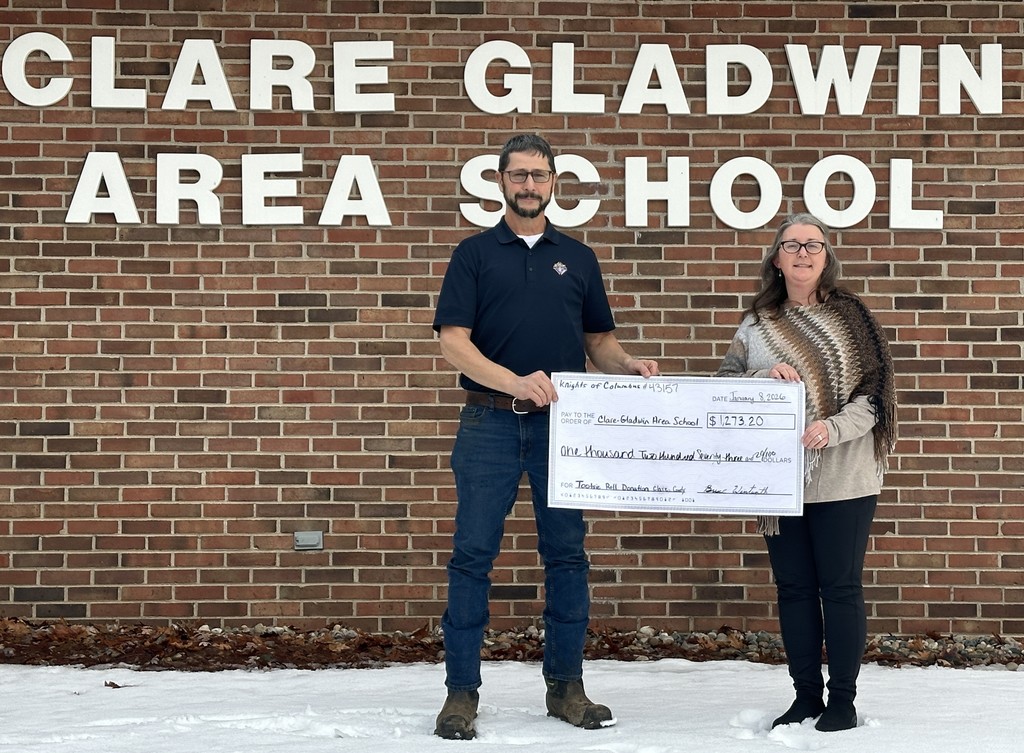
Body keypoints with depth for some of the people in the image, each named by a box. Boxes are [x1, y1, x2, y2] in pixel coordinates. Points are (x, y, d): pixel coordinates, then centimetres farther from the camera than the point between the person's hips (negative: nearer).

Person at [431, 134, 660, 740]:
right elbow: (454, 342, -6)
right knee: (473, 555, -1)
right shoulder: (474, 254, 4)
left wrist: (630, 366, -5)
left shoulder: (578, 258, 13)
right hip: (490, 423, -2)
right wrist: (515, 381, -21)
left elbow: (598, 340, 17)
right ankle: (462, 690, 6)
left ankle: (566, 685, 15)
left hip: (562, 423, 2)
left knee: (567, 555, 5)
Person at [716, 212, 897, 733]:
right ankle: (806, 697, 18)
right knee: (794, 588, 8)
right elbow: (724, 384, 5)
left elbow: (874, 392, -5)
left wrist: (830, 428, -20)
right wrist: (766, 375, -14)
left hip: (842, 479, -3)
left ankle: (842, 700, 11)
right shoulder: (756, 323, 8)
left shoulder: (850, 316, 0)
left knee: (840, 588, 1)